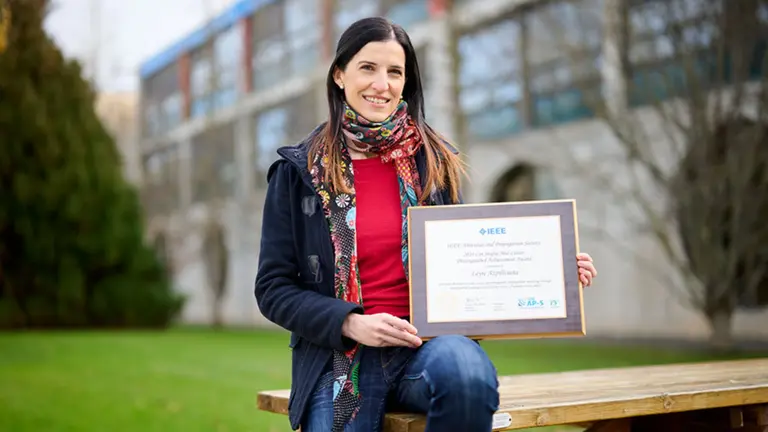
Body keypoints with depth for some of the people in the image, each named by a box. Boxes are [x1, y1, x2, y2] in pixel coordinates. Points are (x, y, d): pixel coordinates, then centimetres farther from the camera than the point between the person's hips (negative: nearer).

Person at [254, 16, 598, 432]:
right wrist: (351, 323, -13)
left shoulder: (434, 161, 9)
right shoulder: (299, 172, 4)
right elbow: (273, 289, 3)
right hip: (338, 357, -1)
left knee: (467, 370, -33)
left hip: (429, 340, 1)